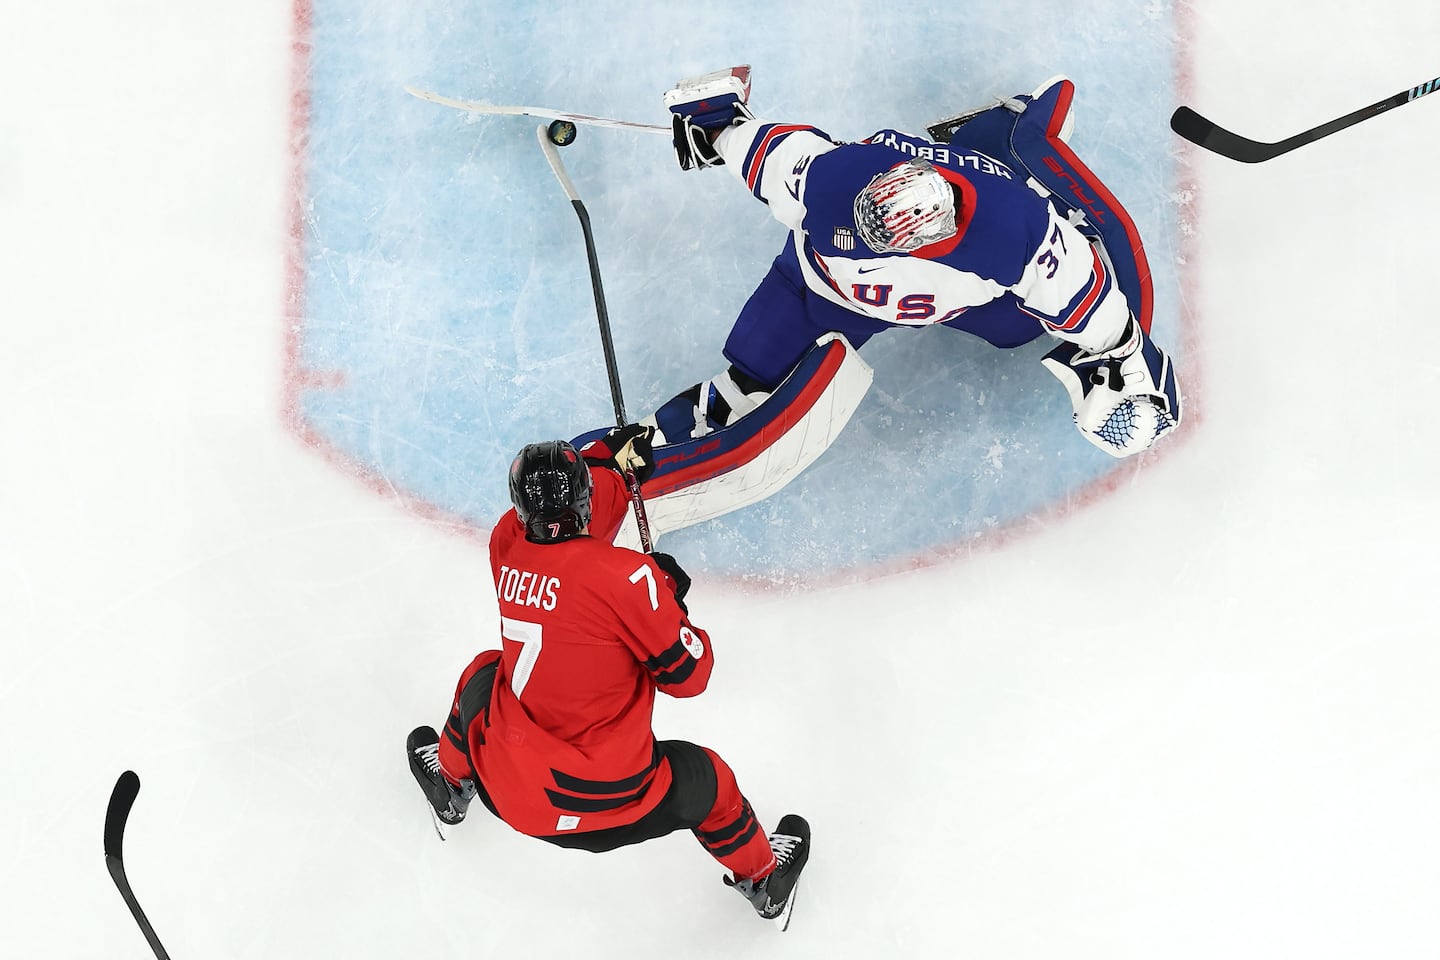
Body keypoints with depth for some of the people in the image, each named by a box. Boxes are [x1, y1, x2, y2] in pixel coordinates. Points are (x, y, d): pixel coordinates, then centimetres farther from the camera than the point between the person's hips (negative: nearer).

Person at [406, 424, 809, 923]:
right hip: (606, 807, -4)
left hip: (506, 790, 4)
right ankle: (765, 879, 49)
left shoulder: (505, 545, -6)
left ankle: (451, 781, 57)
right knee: (705, 779, 26)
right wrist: (669, 594, 0)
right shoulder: (626, 575, -23)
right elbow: (687, 675, -14)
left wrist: (610, 462, 18)